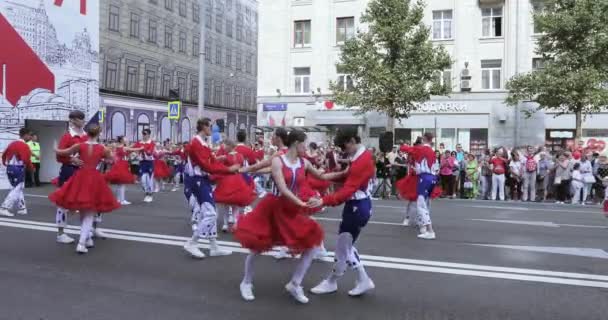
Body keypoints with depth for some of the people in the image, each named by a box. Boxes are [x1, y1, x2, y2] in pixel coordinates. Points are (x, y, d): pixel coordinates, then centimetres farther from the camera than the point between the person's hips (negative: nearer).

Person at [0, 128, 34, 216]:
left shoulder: (12, 143, 12)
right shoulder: (24, 146, -15)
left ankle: (22, 208, 22)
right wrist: (32, 168, -7)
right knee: (17, 190, -4)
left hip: (10, 168, 9)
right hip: (18, 169, -9)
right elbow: (26, 160, -23)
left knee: (18, 188, 17)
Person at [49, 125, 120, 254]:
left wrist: (56, 149, 24)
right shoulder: (103, 149, -2)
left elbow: (61, 153, 3)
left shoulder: (79, 145, -3)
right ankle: (81, 243, -7)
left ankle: (88, 239, 28)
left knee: (83, 211, 19)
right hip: (94, 180, -1)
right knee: (89, 214, 5)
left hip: (80, 179, 1)